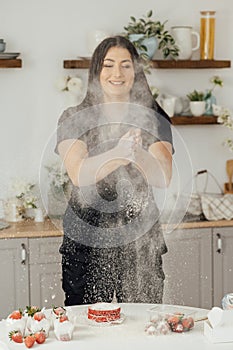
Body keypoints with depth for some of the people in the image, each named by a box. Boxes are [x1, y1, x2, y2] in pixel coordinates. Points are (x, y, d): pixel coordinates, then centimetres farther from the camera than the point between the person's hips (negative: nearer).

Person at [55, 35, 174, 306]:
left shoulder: (153, 119, 5)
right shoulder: (74, 119, 2)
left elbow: (163, 178, -8)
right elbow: (78, 174, -13)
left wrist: (136, 154, -28)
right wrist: (119, 153, -30)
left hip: (141, 242, 1)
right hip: (86, 240, -1)